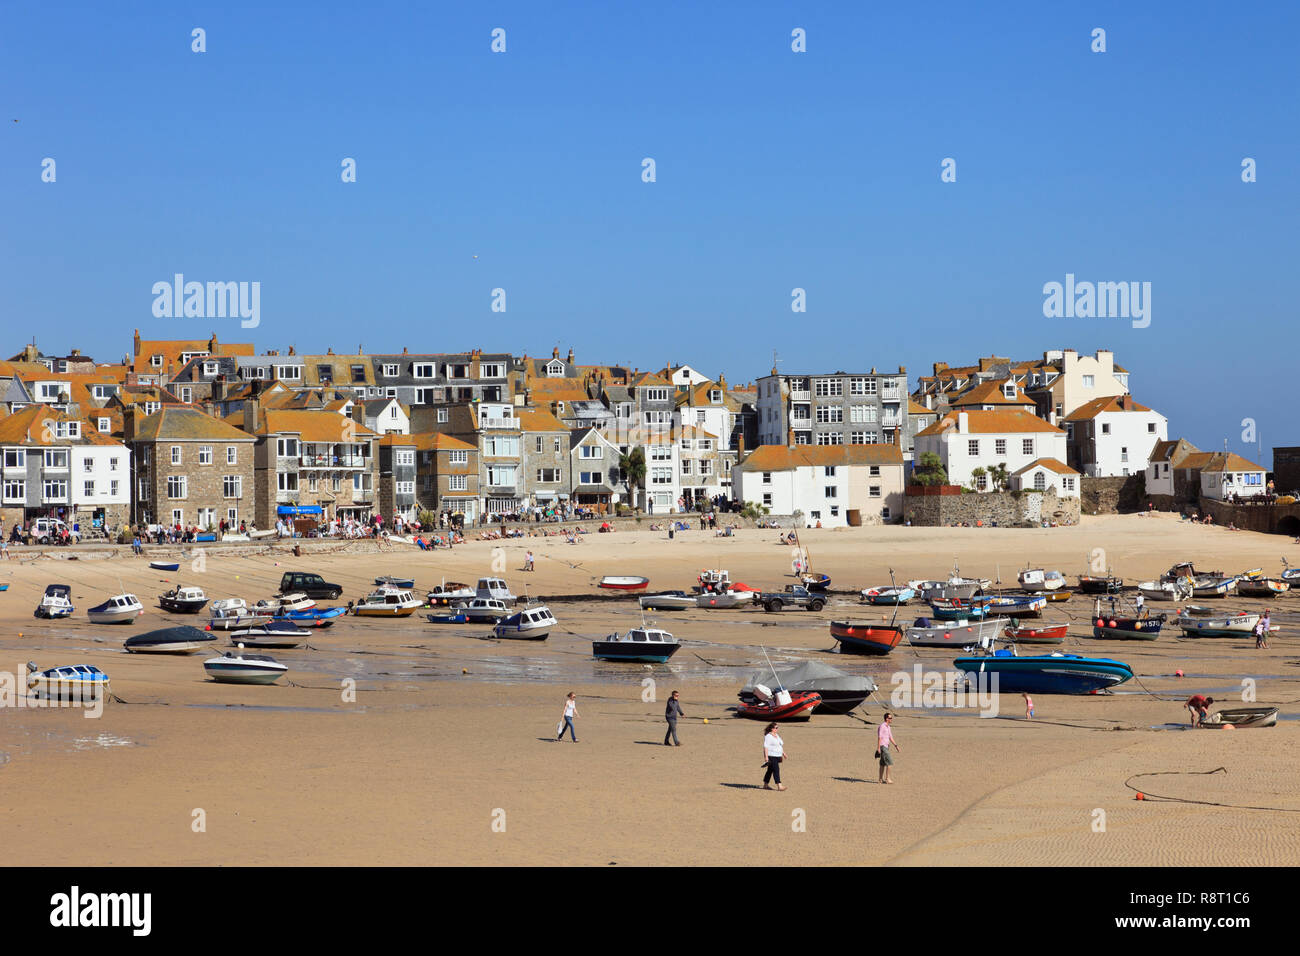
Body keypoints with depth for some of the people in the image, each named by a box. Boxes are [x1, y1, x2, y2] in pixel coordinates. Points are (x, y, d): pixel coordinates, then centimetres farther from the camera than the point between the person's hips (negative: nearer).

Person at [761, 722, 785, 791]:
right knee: (776, 770, -14)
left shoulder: (776, 735, 16)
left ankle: (765, 785, 22)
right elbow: (765, 746, -18)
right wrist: (766, 757, -23)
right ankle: (779, 786, -18)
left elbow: (781, 745, 25)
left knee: (770, 770, 13)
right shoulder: (768, 736, -13)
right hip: (771, 756, -9)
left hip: (777, 756, 9)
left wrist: (783, 753, 22)